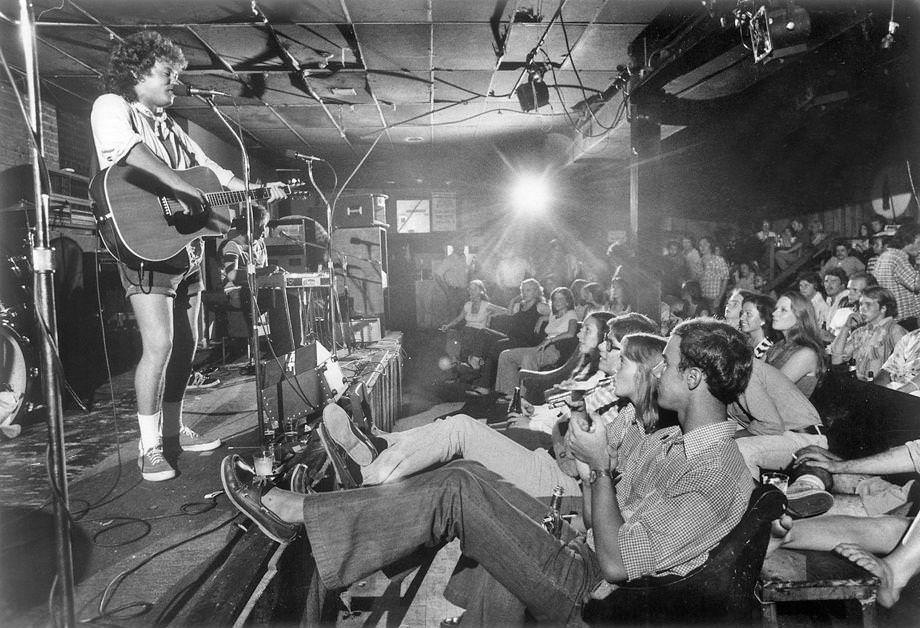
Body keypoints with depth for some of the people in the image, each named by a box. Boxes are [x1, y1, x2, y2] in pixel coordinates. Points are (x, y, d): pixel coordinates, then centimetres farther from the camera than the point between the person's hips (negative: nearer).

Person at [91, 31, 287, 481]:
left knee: (185, 346, 10)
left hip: (187, 247, 8)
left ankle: (173, 428, 25)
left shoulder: (170, 128, 22)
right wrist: (184, 189, -29)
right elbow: (131, 151, -22)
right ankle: (149, 447, 0)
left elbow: (214, 172, 21)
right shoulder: (112, 107, 0)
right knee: (159, 344, -15)